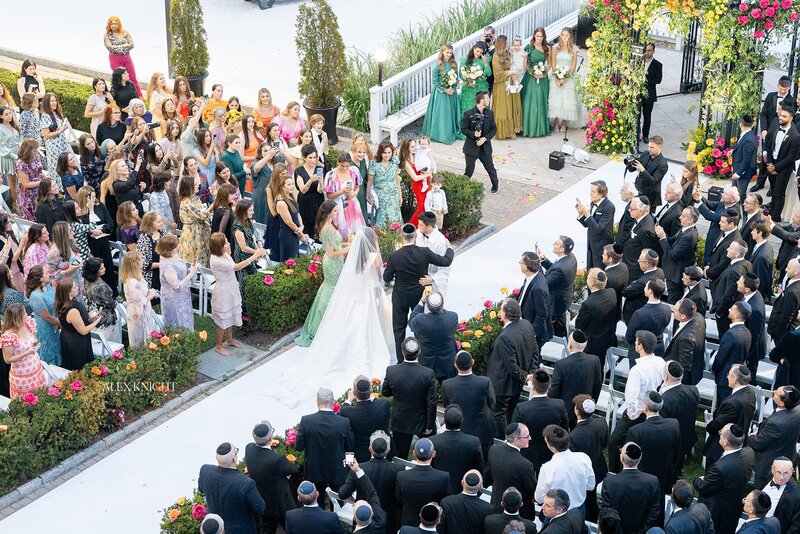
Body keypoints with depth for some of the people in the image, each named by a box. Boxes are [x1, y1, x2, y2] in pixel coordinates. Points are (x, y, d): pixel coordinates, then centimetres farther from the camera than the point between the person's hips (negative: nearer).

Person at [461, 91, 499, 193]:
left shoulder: (490, 113, 0)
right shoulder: (468, 113, -12)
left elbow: (494, 129, 3)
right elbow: (463, 129, -7)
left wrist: (485, 138, -13)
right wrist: (473, 134, -26)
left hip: (485, 146, 3)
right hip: (471, 146, -3)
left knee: (490, 168, 14)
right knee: (469, 170, 3)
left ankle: (495, 185, 37)